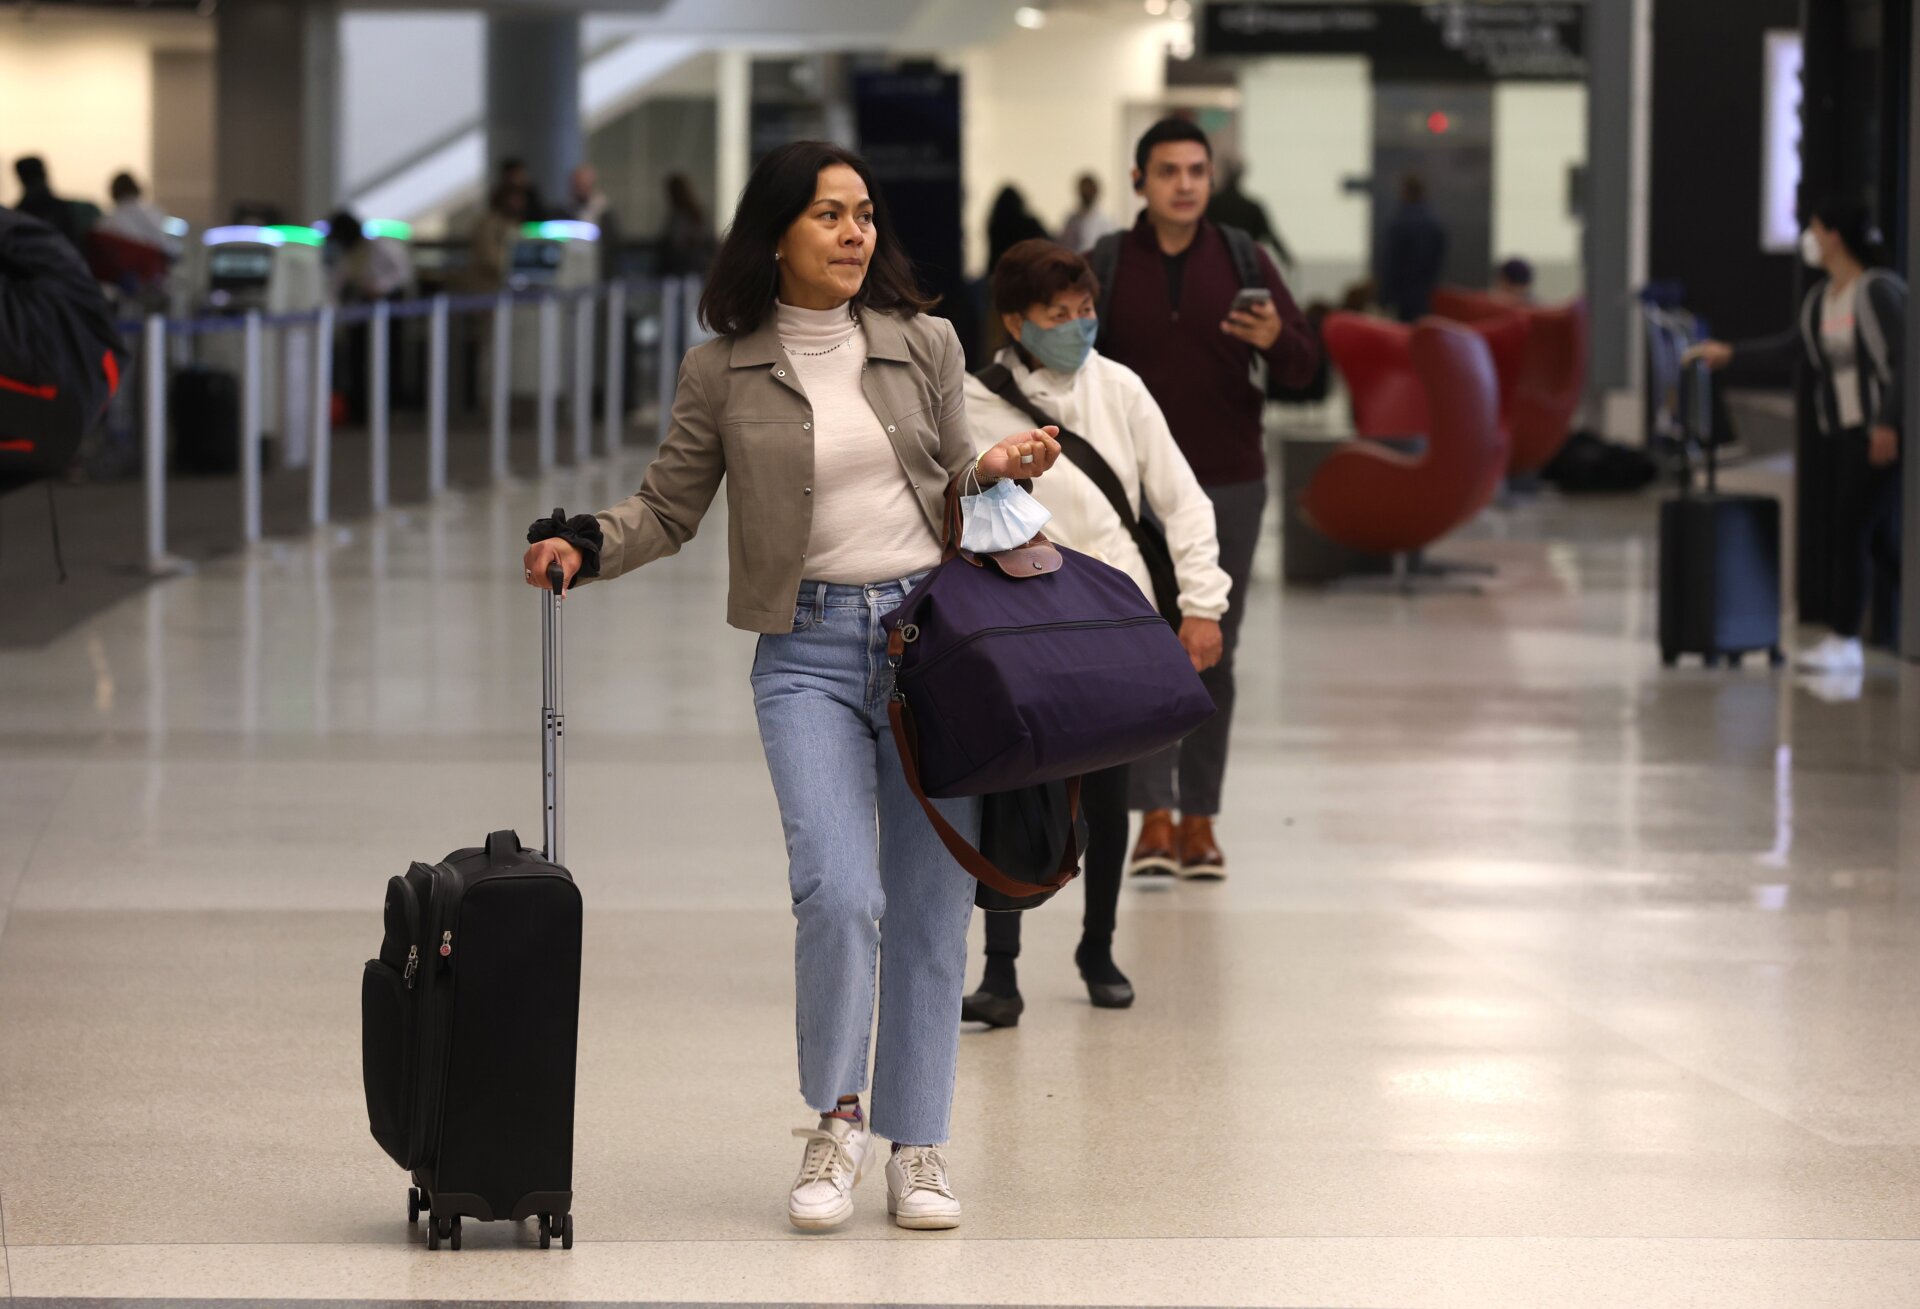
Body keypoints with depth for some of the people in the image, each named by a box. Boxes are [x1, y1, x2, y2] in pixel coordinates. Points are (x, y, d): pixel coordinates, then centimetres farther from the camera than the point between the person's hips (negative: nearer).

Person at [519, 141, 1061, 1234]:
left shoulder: (924, 345, 6)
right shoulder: (723, 371, 2)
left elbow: (956, 492, 14)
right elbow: (671, 508, 8)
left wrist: (1001, 472, -7)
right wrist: (587, 543, -10)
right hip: (809, 651, -2)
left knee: (931, 903, 3)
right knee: (840, 893, -18)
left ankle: (918, 1146, 15)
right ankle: (836, 1119, 4)